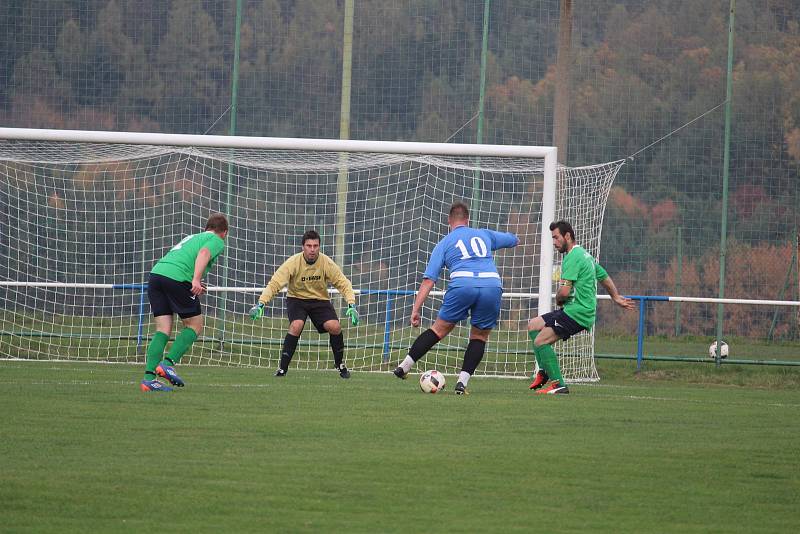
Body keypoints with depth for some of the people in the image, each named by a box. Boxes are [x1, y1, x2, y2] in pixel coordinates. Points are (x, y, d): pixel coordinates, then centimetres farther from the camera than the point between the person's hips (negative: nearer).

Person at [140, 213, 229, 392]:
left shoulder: (191, 237, 34)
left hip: (156, 273, 7)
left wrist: (194, 287, 38)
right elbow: (204, 253, -10)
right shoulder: (217, 241, 12)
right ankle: (168, 364, -8)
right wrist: (196, 280, -22)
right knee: (195, 326, 6)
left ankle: (149, 377, -7)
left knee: (163, 329, 5)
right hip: (178, 278, -7)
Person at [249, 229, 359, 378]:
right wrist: (260, 304, -34)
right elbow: (274, 283, -22)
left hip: (320, 300, 2)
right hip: (296, 299, -2)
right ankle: (283, 368, -20)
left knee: (334, 327, -19)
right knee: (296, 326, -29)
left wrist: (351, 306, -24)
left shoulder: (326, 263, -16)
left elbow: (343, 283, -11)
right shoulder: (293, 263, -21)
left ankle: (339, 364, 7)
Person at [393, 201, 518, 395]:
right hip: (492, 283, 1)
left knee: (440, 329, 13)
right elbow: (514, 240, 44)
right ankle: (462, 381, 4)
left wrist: (416, 309, 10)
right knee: (480, 336, 16)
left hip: (462, 284, -1)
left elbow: (429, 279, 11)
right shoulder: (485, 235, 27)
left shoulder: (444, 244, 20)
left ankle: (404, 366, 10)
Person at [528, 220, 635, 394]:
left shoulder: (572, 257, -15)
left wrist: (558, 299, 1)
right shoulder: (584, 254, 18)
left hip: (577, 312, -11)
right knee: (533, 325, 15)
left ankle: (558, 385, -17)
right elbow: (604, 277, 32)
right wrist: (616, 297, 45)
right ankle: (544, 371, 12)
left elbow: (565, 291, -22)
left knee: (540, 341, -15)